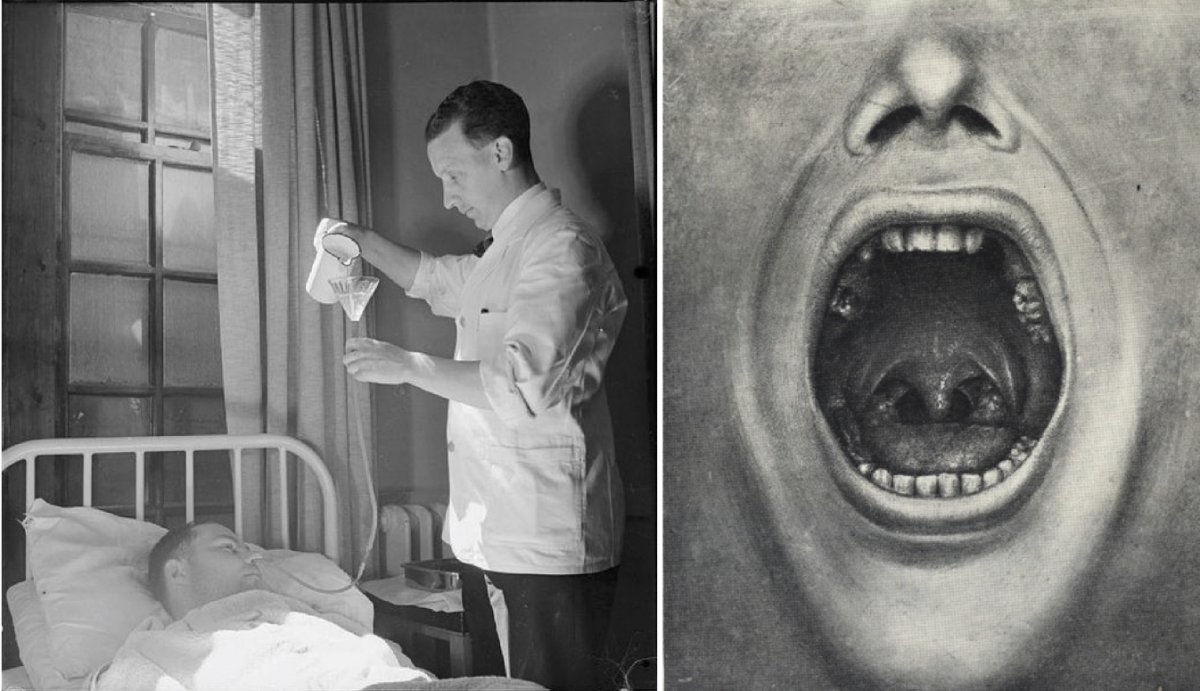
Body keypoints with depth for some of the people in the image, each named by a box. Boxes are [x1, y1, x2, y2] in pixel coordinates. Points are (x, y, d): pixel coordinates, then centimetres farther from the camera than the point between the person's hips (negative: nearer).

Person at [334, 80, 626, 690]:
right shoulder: (502, 250, 18)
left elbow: (524, 385, -24)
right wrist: (362, 241, 20)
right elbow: (434, 279, 36)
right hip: (499, 539, 10)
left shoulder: (563, 250, -15)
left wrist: (408, 366, -18)